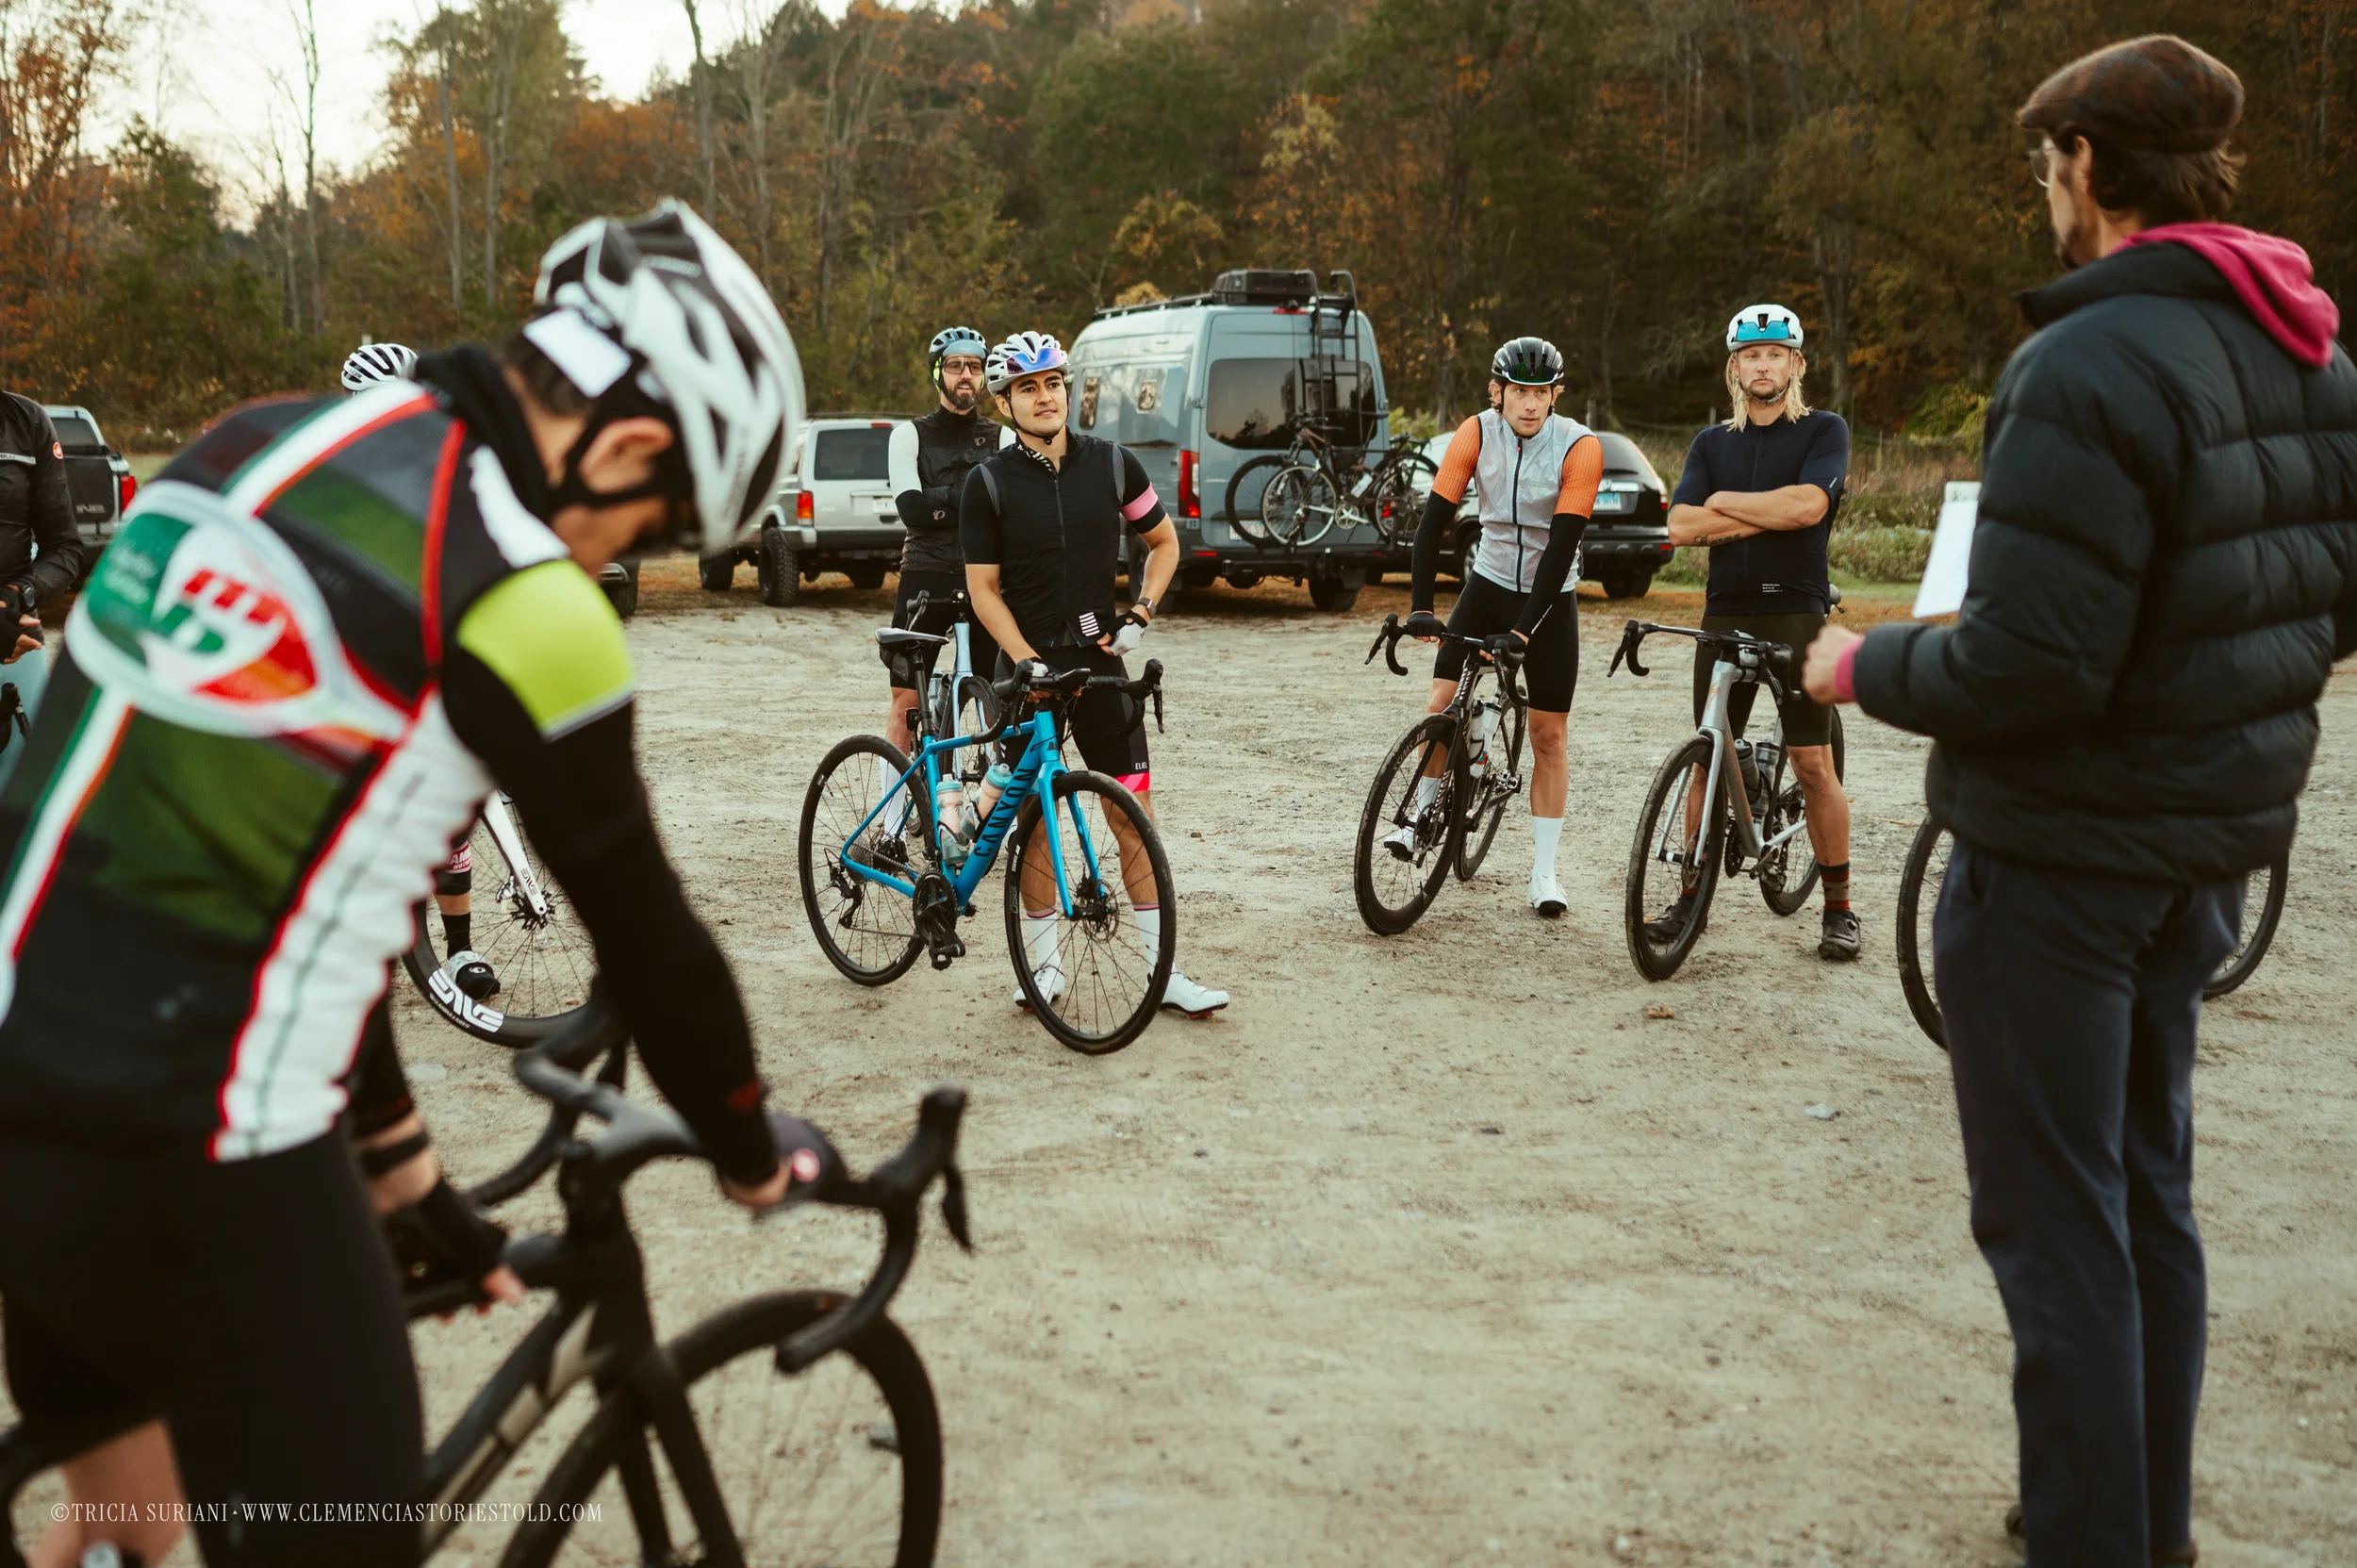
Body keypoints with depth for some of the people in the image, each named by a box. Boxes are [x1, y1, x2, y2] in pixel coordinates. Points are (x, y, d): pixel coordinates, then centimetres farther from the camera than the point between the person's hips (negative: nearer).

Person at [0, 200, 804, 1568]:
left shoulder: (260, 447, 10)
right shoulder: (519, 604, -16)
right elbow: (645, 930, -5)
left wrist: (395, 1158, 23)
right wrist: (753, 1158, 14)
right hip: (185, 1155, -8)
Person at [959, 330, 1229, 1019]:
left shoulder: (1112, 464, 1)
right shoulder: (988, 483, -5)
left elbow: (1164, 541, 14)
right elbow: (983, 589, -4)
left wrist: (1139, 615, 1)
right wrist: (1029, 661, -16)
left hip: (1098, 658, 2)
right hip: (1027, 663, -1)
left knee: (1136, 812, -1)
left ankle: (1164, 969, 5)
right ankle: (1043, 961, 17)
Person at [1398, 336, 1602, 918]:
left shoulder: (1580, 448, -19)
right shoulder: (1477, 433, -12)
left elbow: (1562, 546, -22)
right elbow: (1434, 520, -14)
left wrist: (1523, 630, -28)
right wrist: (1420, 607, -24)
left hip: (1550, 597, -2)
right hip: (1489, 582, 2)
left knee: (1550, 734, 1)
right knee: (1441, 705, -12)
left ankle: (1543, 872, 9)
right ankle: (1420, 819, 8)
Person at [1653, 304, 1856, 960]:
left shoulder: (1824, 431, 3)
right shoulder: (1712, 443, 13)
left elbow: (1807, 505, -16)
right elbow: (1682, 525, -1)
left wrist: (1726, 501, -5)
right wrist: (1768, 516, -9)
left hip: (1796, 616, -3)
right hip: (1725, 616, 3)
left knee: (1814, 764, -5)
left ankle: (1839, 907, 6)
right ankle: (1692, 894, 15)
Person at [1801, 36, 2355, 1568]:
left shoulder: (2091, 367, -24)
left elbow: (2023, 670, -27)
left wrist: (1868, 665, -10)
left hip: (2063, 856, -9)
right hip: (2212, 848, 9)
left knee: (2056, 1224, 3)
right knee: (2147, 1191, 21)